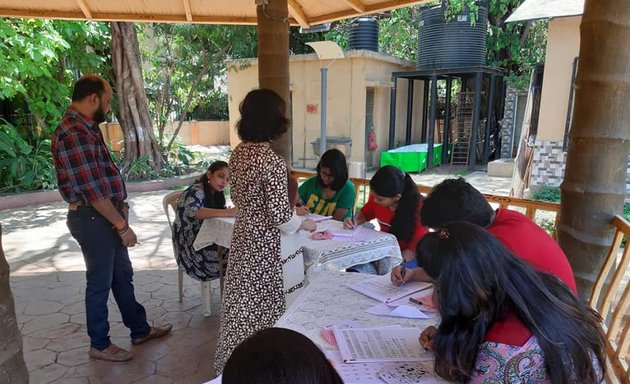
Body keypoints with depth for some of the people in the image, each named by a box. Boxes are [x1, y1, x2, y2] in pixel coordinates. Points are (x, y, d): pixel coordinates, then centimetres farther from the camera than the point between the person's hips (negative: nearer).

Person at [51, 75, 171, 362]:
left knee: (123, 276, 18)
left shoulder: (86, 127, 10)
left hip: (106, 215, 10)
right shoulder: (73, 134, -22)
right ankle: (99, 344, 25)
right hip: (93, 219, -10)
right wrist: (122, 225, -21)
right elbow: (92, 189, -26)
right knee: (100, 282, 6)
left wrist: (120, 205, 12)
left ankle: (140, 330, 34)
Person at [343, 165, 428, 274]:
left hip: (406, 257, -3)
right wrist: (355, 221, -8)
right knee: (354, 269, -23)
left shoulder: (417, 207, -19)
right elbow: (364, 214, 14)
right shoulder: (377, 197, -6)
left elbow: (417, 246, -16)